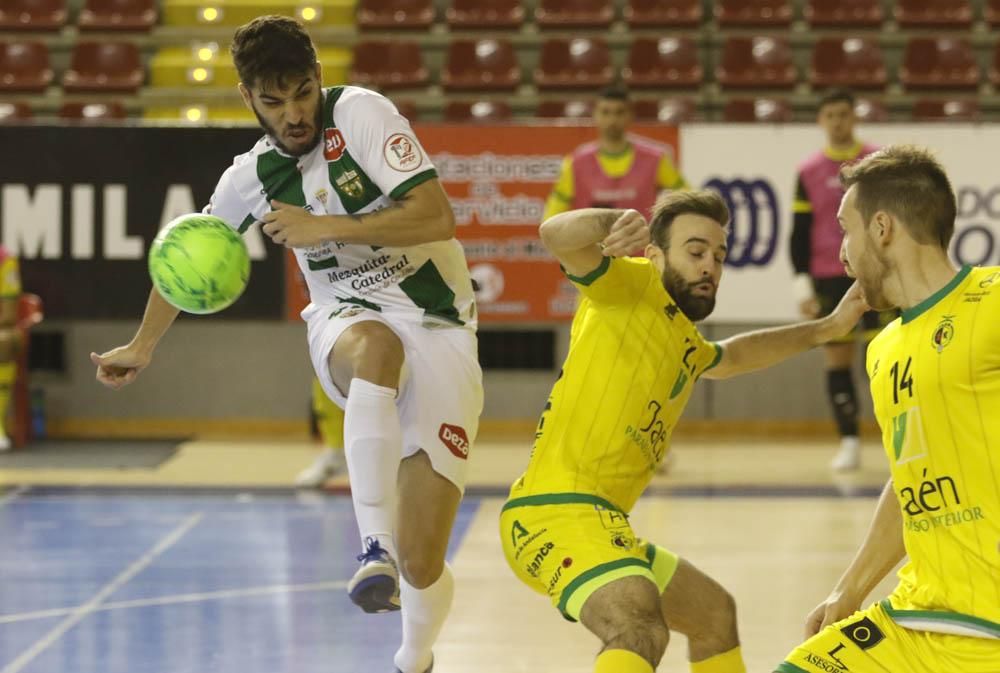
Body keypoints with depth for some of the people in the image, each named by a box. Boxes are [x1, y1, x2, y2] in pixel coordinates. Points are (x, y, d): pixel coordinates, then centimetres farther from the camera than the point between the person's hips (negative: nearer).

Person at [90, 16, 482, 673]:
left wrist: (324, 227, -19)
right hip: (347, 322, 2)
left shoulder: (361, 113, -10)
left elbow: (437, 219, -19)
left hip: (438, 329, -2)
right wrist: (142, 347, 32)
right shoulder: (252, 176, 5)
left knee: (421, 562, -11)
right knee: (375, 348, -42)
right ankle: (376, 546, -43)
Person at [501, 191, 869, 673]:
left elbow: (730, 357, 49)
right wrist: (615, 223, -43)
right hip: (556, 511, -11)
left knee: (714, 614, 29)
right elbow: (556, 235, -23)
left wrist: (825, 329, 49)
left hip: (604, 525, 11)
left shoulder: (686, 346, 23)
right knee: (643, 632, -36)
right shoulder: (630, 283, -3)